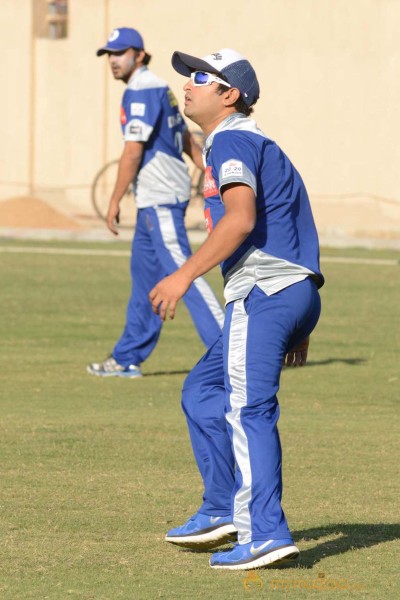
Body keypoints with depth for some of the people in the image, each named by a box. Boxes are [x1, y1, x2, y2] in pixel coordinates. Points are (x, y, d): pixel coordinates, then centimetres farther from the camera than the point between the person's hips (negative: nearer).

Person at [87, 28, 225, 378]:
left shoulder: (141, 91, -13)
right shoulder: (158, 88, 19)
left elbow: (133, 152, -17)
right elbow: (188, 140, 19)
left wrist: (115, 201, -13)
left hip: (160, 198, -10)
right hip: (155, 200, 10)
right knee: (144, 275, 14)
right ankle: (128, 359, 20)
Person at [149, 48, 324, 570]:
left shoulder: (232, 140, -5)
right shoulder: (257, 145, 26)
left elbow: (241, 218, -22)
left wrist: (185, 274, -23)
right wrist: (298, 326, 24)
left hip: (265, 293, -10)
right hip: (296, 295, 10)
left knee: (248, 409, -15)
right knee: (202, 393, 19)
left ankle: (266, 534, -22)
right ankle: (222, 513, 22)